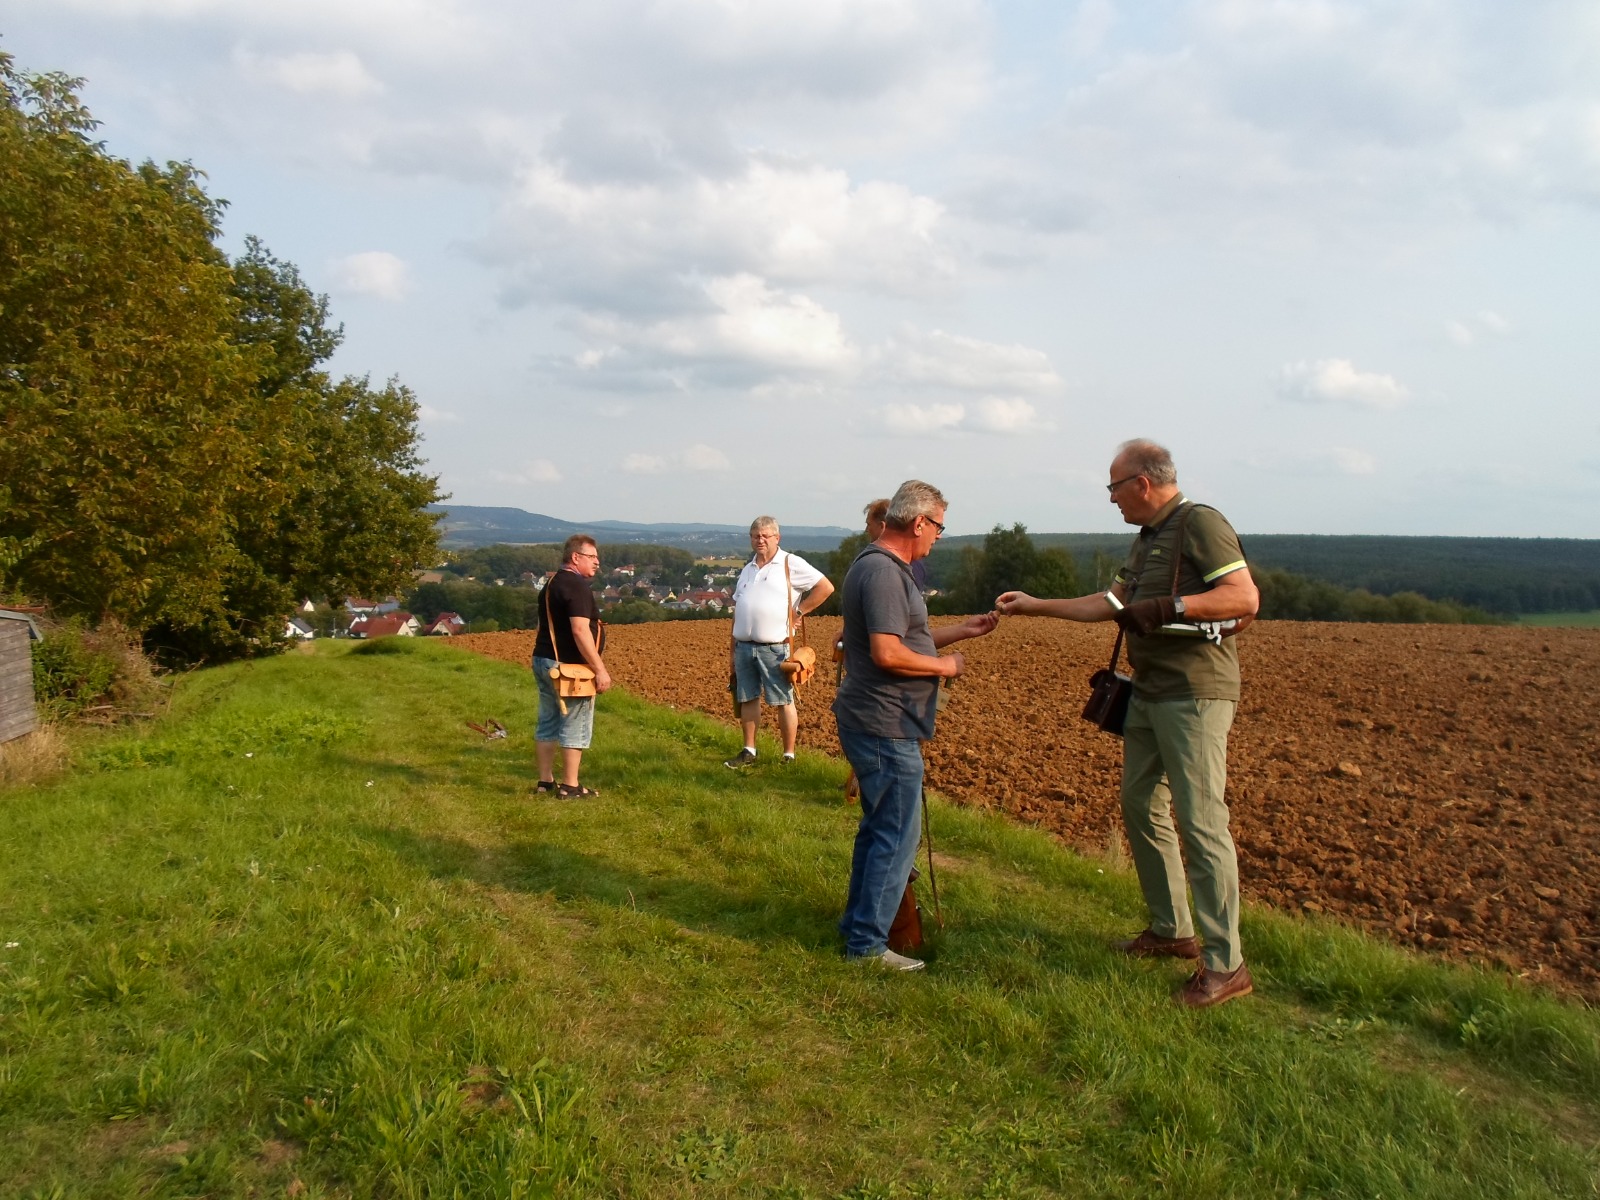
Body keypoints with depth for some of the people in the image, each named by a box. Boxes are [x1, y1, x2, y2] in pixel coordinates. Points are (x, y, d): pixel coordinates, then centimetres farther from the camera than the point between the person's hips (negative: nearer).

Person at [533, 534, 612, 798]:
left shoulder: (551, 584, 15)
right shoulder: (576, 586, -16)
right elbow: (580, 630, -25)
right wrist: (600, 669, -22)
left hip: (544, 661, 10)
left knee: (548, 723, 13)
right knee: (576, 726, -2)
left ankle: (545, 781, 20)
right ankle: (570, 787, 3)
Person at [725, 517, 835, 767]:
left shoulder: (790, 564, -3)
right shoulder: (748, 570, 17)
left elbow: (826, 587, -8)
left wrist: (798, 611, -9)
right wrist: (732, 651, 16)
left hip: (775, 648, -6)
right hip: (744, 647, 6)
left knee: (784, 702, -1)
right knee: (747, 700, 11)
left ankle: (789, 756, 6)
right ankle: (748, 751, 21)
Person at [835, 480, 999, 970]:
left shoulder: (884, 567, 15)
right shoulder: (883, 571, -20)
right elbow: (888, 653, -27)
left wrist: (962, 631, 17)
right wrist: (943, 665, -13)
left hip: (875, 725, 11)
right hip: (886, 730, -11)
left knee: (878, 827, 21)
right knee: (897, 836, -2)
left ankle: (858, 923, 32)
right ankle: (867, 944, 7)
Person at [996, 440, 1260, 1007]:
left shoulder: (1200, 523, -11)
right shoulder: (1148, 538, 17)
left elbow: (1245, 599, -21)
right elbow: (1108, 603, 23)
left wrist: (1163, 608, -24)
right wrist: (1035, 606, 24)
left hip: (1194, 694, -10)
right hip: (1148, 693, 10)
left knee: (1200, 821, -9)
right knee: (1141, 806, 14)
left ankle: (1225, 965, -2)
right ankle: (1170, 930, 26)